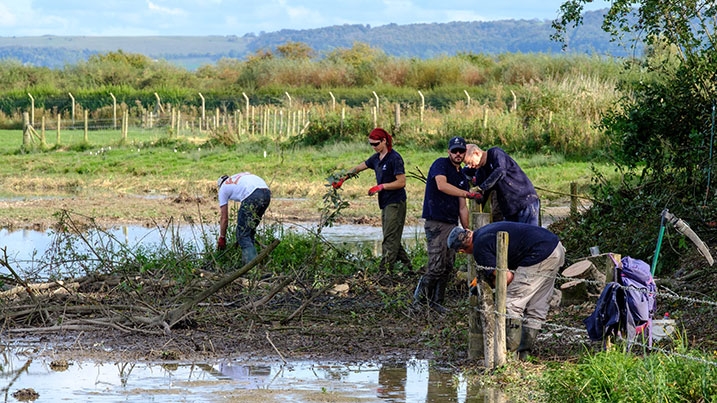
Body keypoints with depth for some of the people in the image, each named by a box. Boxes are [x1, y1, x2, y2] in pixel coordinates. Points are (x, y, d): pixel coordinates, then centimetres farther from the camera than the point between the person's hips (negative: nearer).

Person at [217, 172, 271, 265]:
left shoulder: (223, 188, 23)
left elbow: (224, 218, 24)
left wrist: (222, 238, 35)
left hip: (252, 196, -6)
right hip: (266, 194, 6)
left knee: (242, 234, 3)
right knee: (250, 231, 21)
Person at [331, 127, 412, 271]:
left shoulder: (394, 158, -14)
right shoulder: (376, 158, 12)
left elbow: (401, 182, -16)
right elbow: (359, 167, 23)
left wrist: (381, 187, -16)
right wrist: (343, 179, 17)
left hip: (395, 203, -9)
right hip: (385, 203, 9)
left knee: (390, 239, -9)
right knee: (392, 238, 11)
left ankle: (385, 271, -11)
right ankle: (407, 266, 17)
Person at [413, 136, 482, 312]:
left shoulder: (462, 178, 19)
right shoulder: (440, 164, -4)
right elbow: (442, 185, -23)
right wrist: (468, 194, -24)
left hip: (452, 224, 8)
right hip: (436, 223, -8)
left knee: (448, 267, 6)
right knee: (437, 267, -14)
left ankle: (436, 302, 13)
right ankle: (419, 299, -2)